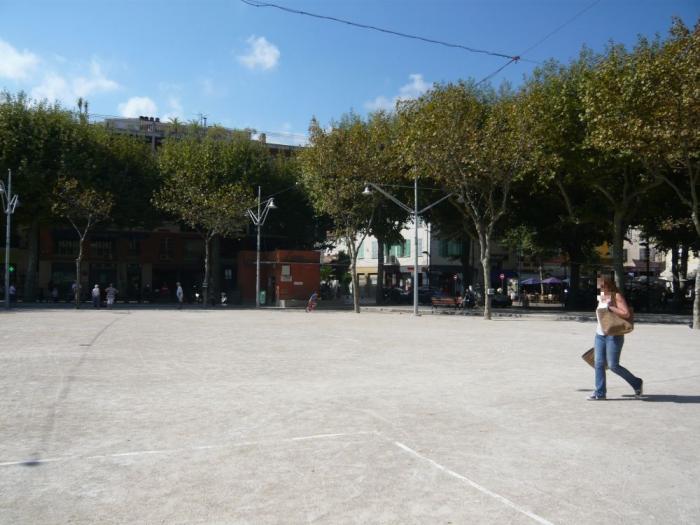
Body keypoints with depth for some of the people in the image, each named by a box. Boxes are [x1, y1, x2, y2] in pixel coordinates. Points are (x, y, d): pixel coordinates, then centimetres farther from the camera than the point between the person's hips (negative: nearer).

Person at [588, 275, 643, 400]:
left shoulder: (617, 296, -10)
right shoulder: (601, 297, 12)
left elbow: (626, 314, -21)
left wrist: (610, 307, -21)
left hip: (614, 335, -7)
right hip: (600, 335, 7)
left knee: (613, 365, -6)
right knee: (599, 364, 2)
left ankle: (637, 383, 15)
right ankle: (599, 393, 9)